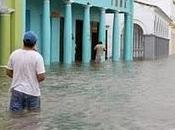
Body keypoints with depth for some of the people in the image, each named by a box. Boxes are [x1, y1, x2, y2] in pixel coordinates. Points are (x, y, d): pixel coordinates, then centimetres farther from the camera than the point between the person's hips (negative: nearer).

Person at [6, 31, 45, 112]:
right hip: (32, 92, -2)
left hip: (17, 90, 3)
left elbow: (8, 72, 8)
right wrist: (34, 80, 7)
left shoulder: (14, 54, -1)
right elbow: (41, 77, -14)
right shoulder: (37, 56, -12)